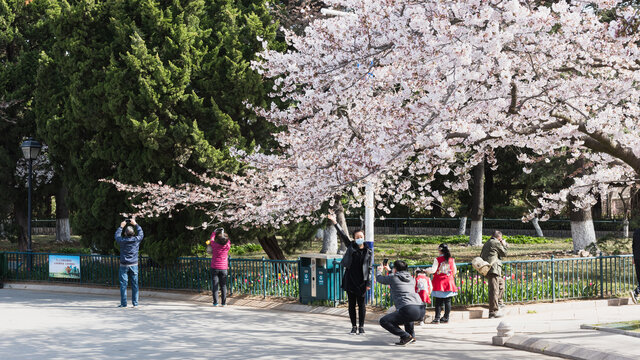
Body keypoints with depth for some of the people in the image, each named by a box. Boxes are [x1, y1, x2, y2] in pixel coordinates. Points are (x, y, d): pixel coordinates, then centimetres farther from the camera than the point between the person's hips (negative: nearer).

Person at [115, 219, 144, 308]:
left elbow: (117, 235, 15)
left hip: (124, 265, -1)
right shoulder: (136, 240, -6)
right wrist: (136, 224, 24)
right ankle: (135, 303, 5)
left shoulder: (122, 240, -7)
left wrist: (121, 227, 25)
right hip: (134, 265, 1)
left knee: (123, 284, 2)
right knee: (134, 284, 5)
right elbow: (141, 233, 16)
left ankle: (123, 303, 1)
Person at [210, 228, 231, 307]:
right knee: (223, 286, 5)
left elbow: (212, 238, 9)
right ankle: (223, 302, 4)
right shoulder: (227, 246, -7)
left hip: (215, 268, -2)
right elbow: (228, 241, 17)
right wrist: (223, 234, 28)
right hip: (224, 268, 2)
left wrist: (215, 232, 26)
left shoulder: (215, 245, -11)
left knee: (215, 285, 2)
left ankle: (215, 302, -2)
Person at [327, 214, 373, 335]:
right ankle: (353, 327, 11)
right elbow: (342, 235, 2)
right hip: (350, 279, 2)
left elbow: (369, 268, 1)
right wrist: (335, 222, -6)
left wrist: (368, 283, -5)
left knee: (361, 304, 1)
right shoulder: (351, 247, 7)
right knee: (351, 303, 5)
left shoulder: (368, 252, 3)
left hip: (361, 281, -2)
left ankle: (361, 327, 7)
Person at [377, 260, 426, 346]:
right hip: (422, 311, 7)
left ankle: (406, 336, -8)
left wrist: (379, 271, 51)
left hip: (410, 311, -7)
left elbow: (379, 278, 29)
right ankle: (412, 336, 26)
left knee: (383, 321, 3)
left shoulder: (392, 278, 9)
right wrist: (389, 270, 63)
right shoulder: (411, 279, 25)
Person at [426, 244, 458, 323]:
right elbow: (455, 271, 8)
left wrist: (425, 270, 3)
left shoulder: (437, 259, -7)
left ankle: (437, 318, 0)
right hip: (449, 282, 2)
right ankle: (446, 318, 8)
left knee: (438, 301, 3)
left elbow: (433, 270, -12)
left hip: (439, 283, -2)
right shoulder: (451, 260, 2)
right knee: (447, 301, 6)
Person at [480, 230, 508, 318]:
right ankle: (493, 311, -12)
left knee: (501, 282, 29)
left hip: (486, 267, 10)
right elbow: (504, 253, 1)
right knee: (494, 290, -10)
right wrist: (504, 245, 15)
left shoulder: (487, 243, 20)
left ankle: (499, 303, 32)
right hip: (493, 268, -10)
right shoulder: (496, 243, -8)